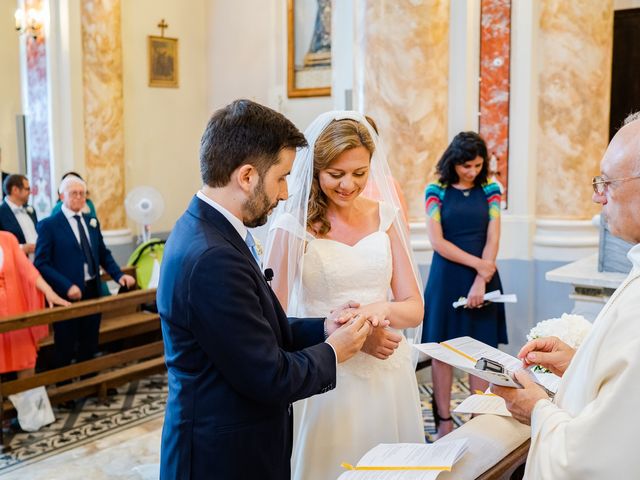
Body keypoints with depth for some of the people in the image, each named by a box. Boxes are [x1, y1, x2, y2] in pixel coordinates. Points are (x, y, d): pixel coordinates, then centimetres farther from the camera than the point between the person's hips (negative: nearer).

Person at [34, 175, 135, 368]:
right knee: (65, 349, 6)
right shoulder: (48, 225, -7)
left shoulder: (92, 222, 11)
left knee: (89, 346, 16)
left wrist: (119, 275, -3)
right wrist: (67, 286, -24)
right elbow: (42, 263, -13)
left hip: (92, 291, 6)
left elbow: (103, 254, 14)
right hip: (67, 294, -6)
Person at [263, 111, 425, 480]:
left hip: (388, 374, 4)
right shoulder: (294, 225, -10)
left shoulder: (385, 215, 2)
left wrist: (381, 309, -18)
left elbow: (414, 308, 3)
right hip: (326, 379, -4)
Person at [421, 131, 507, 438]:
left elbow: (492, 239, -2)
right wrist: (477, 263, -12)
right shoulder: (437, 191, 0)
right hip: (446, 277, -1)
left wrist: (480, 281, -12)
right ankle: (444, 420, 9)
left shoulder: (490, 190, 5)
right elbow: (436, 241, -8)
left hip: (483, 277, 2)